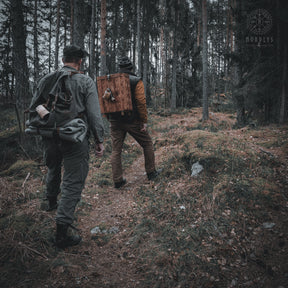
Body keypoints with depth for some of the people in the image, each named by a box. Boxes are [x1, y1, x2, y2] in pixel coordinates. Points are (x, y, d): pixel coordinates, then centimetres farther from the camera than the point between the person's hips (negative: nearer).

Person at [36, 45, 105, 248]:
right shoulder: (85, 82, -5)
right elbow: (94, 114, -8)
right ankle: (62, 233, -1)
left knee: (53, 169, 30)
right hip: (75, 139, -5)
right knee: (73, 182, -1)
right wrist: (99, 140, -3)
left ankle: (52, 201, 55)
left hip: (50, 136, 5)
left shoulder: (46, 80, 7)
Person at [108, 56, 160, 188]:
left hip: (115, 122, 4)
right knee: (147, 143, 15)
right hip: (133, 120, -3)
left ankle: (117, 180, 9)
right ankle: (151, 172, 23)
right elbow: (141, 102, -12)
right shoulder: (136, 81, -5)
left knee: (116, 150, 8)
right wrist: (144, 121, -7)